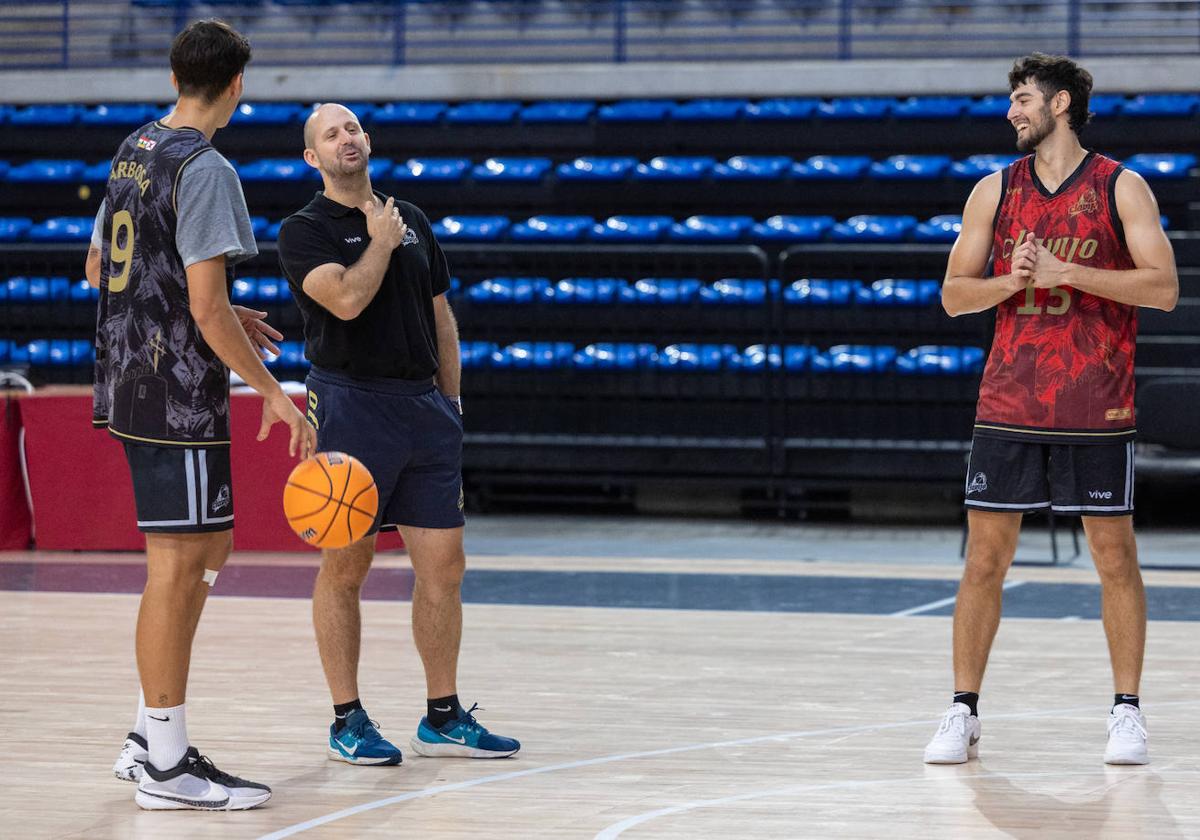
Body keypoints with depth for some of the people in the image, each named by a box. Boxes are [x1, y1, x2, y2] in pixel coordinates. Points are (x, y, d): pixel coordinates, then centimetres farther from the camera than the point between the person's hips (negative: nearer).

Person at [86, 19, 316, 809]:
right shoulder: (204, 170, -16)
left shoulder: (136, 150, 12)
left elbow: (102, 268, 22)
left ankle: (149, 737, 18)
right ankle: (167, 767, 0)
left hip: (130, 380, 9)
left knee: (208, 546, 16)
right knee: (177, 563, -4)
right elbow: (207, 307, -21)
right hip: (179, 391, -9)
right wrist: (272, 390, -14)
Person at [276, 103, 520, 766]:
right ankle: (348, 721, 7)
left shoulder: (412, 221, 16)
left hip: (424, 406, 5)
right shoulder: (306, 230, -2)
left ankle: (443, 717, 12)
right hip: (351, 404, -5)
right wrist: (379, 242, -5)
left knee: (443, 563, 4)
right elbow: (347, 299, -19)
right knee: (345, 568, -1)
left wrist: (450, 402, 14)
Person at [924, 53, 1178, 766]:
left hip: (1096, 410, -2)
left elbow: (1164, 287, -9)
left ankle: (1128, 713, 11)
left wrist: (1066, 272, -16)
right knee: (986, 555, 2)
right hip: (1009, 405, 3)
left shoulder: (1122, 188, -1)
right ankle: (964, 714, 9)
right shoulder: (995, 191, 8)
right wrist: (1011, 281, -11)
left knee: (1115, 555, 2)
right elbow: (954, 294, 9)